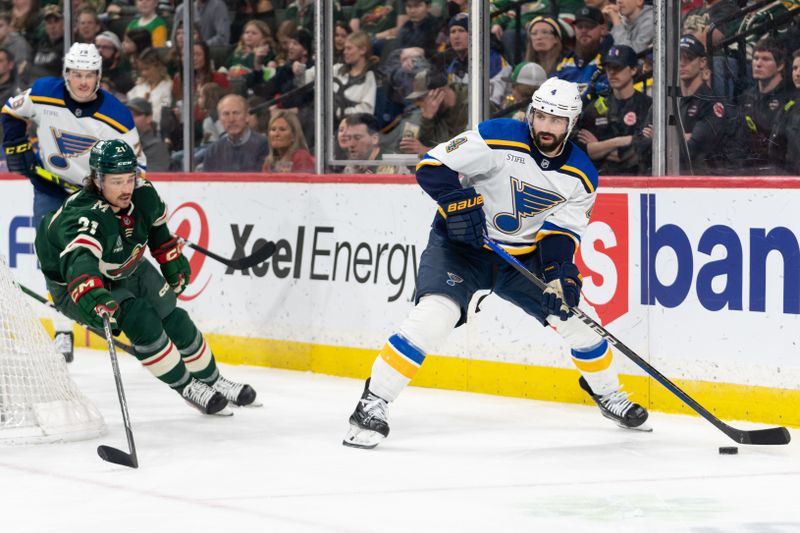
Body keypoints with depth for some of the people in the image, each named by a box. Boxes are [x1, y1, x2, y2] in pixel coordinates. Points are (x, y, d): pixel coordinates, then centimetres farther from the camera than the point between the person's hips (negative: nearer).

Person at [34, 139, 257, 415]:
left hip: (128, 271, 7)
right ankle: (186, 388, -8)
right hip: (74, 285, -7)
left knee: (174, 319, 5)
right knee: (141, 320, -24)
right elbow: (79, 262, -59)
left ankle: (212, 380, 28)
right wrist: (94, 298, -76)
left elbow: (156, 224, 7)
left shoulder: (143, 194, -18)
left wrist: (172, 262, 13)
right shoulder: (83, 216, -40)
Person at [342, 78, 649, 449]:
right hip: (460, 245, -5)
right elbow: (431, 167, -19)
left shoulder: (581, 176, -4)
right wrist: (458, 200, -34)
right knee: (433, 317, -26)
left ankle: (607, 393, 30)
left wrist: (560, 272, -25)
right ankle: (372, 405, -20)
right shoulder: (498, 139, -19)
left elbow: (561, 230, -7)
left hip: (523, 255, 5)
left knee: (576, 316, 1)